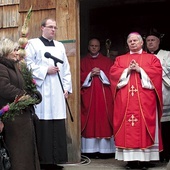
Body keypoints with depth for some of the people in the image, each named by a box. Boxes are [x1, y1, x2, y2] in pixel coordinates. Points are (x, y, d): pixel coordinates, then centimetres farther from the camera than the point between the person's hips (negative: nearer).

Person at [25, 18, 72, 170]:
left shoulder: (60, 46, 21)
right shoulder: (33, 43, 5)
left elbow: (66, 68, 18)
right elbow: (28, 64, -6)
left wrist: (67, 87, 8)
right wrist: (46, 71, -11)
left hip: (58, 92, 5)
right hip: (41, 90, -5)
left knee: (58, 126, 1)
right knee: (43, 126, -8)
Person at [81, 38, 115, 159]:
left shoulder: (107, 61, 14)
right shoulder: (83, 62, 14)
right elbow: (80, 77, 5)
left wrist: (100, 73, -9)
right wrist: (90, 75, -9)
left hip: (104, 96, 0)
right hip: (88, 96, 0)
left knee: (104, 120, -5)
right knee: (89, 122, -4)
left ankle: (105, 150, -3)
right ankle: (90, 150, -2)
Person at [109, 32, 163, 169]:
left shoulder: (151, 58, 13)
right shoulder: (120, 59, 19)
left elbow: (157, 72, -3)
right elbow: (113, 72, 5)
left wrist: (140, 69, -11)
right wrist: (127, 70, -9)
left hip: (145, 100, -2)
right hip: (125, 100, 2)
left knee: (145, 127, -6)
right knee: (127, 128, -4)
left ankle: (145, 158, -4)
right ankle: (130, 159, -2)